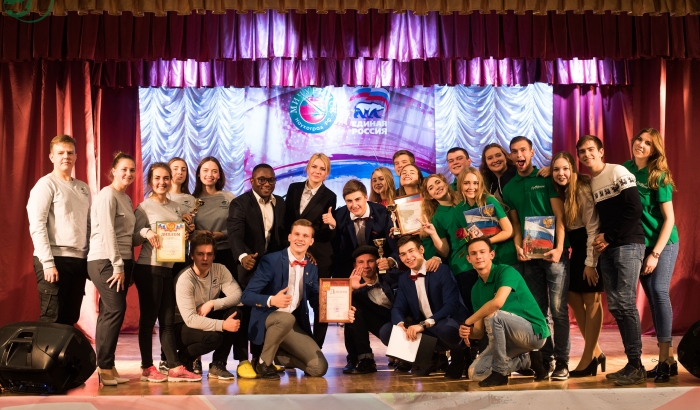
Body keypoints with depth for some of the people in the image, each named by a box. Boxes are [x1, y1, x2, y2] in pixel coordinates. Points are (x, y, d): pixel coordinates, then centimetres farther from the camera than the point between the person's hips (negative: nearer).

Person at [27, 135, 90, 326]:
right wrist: (48, 262, -18)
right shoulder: (46, 184, -3)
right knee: (51, 319, -5)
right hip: (55, 259, -6)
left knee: (70, 319, 9)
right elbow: (37, 226, -11)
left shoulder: (83, 188, 16)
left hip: (79, 260, 6)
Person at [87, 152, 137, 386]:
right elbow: (107, 232, -15)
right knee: (115, 310, -11)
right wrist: (117, 265, -17)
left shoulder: (127, 199, 18)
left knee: (109, 312, 7)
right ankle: (105, 366, -4)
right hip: (105, 262, -8)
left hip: (122, 261, 8)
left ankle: (106, 366, 10)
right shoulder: (108, 195, -8)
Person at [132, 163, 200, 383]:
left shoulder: (175, 208, 14)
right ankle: (147, 367, 10)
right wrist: (145, 232, -23)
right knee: (148, 318, 1)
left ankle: (174, 367, 10)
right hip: (148, 268, -5)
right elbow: (133, 239, -4)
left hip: (169, 267, 5)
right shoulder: (144, 207, -2)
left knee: (168, 319, 8)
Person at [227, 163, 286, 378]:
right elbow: (235, 234, -24)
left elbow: (284, 234, 10)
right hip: (246, 266, -5)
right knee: (245, 313, 1)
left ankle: (259, 358, 23)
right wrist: (243, 256, -43)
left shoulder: (280, 203, 8)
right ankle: (243, 361, 9)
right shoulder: (240, 203, -10)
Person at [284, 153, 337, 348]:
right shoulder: (294, 188, 5)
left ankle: (316, 349, 11)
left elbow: (327, 235, -7)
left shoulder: (329, 197, -5)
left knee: (320, 303, 2)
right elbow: (286, 220, 11)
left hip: (319, 255, -3)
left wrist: (331, 224, -27)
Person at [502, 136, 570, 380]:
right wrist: (518, 247, -4)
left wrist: (559, 248, -15)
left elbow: (559, 216, -4)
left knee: (558, 309, -4)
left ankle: (562, 361, 1)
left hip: (553, 251, -4)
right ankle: (545, 358, 15)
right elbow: (515, 223, 13)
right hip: (529, 255, 4)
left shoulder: (546, 178, 1)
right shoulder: (509, 188, 12)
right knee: (538, 310, 8)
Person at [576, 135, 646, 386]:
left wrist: (609, 237, -10)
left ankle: (636, 366, -5)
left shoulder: (618, 172, -6)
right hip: (607, 249, 7)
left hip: (628, 245, -7)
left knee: (625, 302, -12)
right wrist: (600, 240, 1)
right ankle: (631, 364, 12)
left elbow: (634, 209, -14)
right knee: (614, 305, 5)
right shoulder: (588, 182, 15)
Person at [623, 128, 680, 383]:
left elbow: (669, 218, -13)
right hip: (640, 243, 5)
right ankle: (666, 359, 10)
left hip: (663, 242, -5)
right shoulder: (625, 169, 1)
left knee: (659, 291, -15)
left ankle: (666, 357, -11)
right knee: (651, 297, 5)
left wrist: (656, 253, -18)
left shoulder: (658, 177, -12)